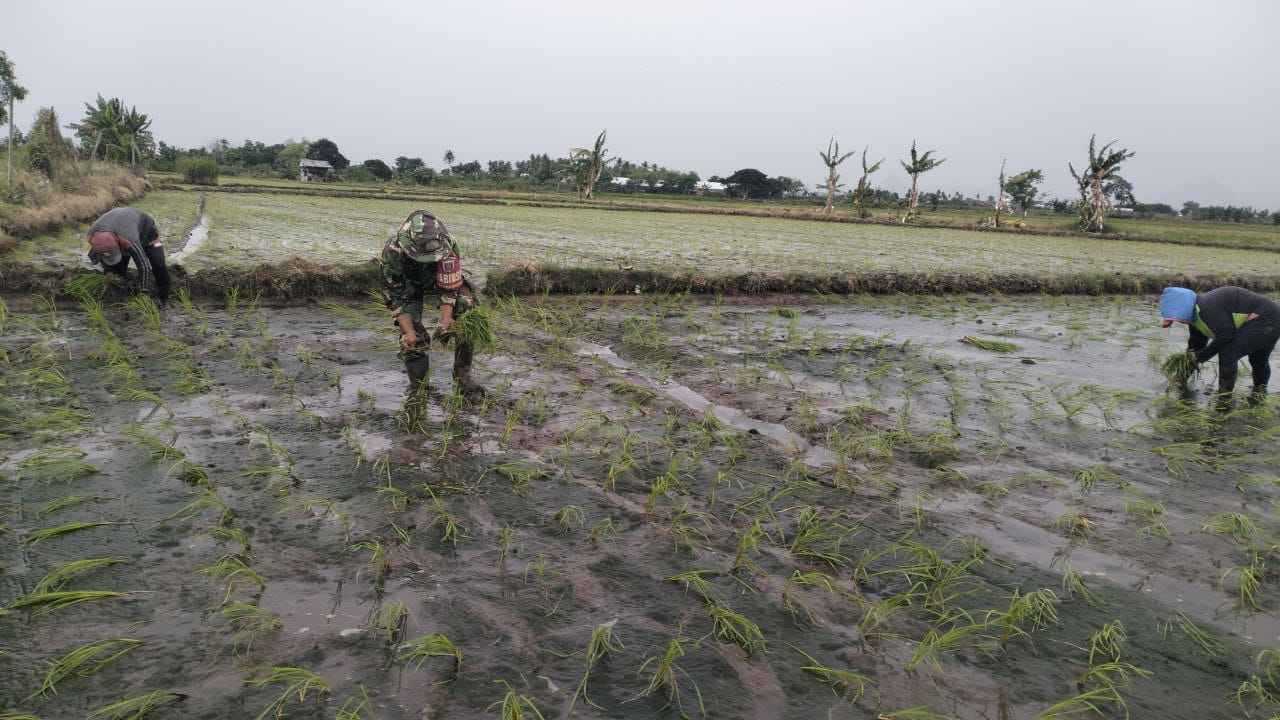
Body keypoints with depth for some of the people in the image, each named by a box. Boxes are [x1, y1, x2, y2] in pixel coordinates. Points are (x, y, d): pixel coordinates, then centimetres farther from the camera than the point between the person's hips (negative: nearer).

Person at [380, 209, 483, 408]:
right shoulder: (392, 251, -37)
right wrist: (408, 331, -35)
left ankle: (462, 376, -4)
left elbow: (450, 288, -29)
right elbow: (397, 297, -29)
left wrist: (445, 319, -37)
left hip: (442, 278, 1)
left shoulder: (447, 245, -38)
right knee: (413, 339, -13)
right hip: (408, 285, 0)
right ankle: (418, 389, 6)